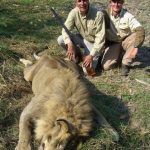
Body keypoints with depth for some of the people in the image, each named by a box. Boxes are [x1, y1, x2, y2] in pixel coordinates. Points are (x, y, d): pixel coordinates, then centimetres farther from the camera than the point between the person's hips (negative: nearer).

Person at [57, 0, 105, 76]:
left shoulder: (98, 14, -28)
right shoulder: (74, 12, -18)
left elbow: (100, 38, -27)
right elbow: (65, 29, -19)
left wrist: (91, 55, -31)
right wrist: (69, 44, -38)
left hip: (93, 42, -4)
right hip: (81, 38, 4)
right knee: (60, 40, -20)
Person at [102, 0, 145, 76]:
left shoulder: (128, 16, -20)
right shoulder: (105, 14, -14)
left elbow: (140, 30, -32)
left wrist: (135, 47, -45)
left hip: (126, 41, 0)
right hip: (112, 43, 1)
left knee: (137, 36, -33)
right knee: (106, 66, -19)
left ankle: (126, 64, -17)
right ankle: (117, 54, 17)